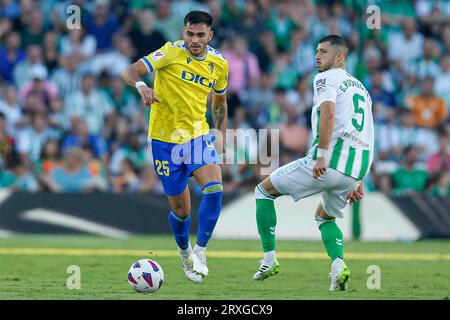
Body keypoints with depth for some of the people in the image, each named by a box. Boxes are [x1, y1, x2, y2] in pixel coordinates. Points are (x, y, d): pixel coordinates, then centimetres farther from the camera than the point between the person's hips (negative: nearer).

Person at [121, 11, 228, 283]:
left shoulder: (219, 64, 3)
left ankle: (200, 252, -12)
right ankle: (184, 252, 35)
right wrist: (141, 85, -41)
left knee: (214, 188, -24)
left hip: (198, 135, 3)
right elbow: (130, 72, -19)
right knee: (181, 209, 4)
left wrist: (221, 133, 8)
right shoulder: (172, 52, -12)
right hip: (165, 138, -3)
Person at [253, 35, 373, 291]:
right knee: (325, 217, 31)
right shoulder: (361, 88, 26)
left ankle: (270, 259, 5)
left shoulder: (327, 79, 0)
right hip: (355, 170, 8)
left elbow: (328, 113, -20)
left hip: (328, 162, -8)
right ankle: (339, 265, 2)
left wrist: (322, 156, -24)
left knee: (264, 191, 10)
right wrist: (358, 181, 30)